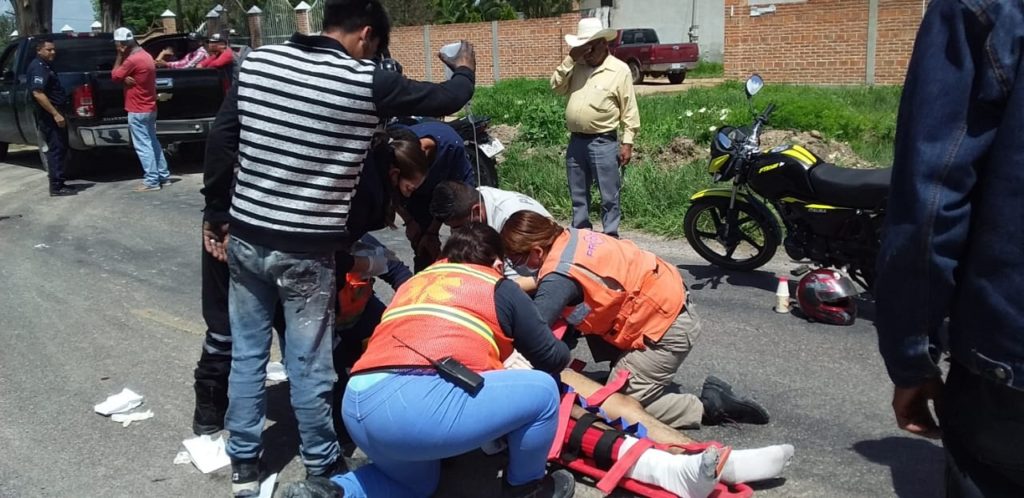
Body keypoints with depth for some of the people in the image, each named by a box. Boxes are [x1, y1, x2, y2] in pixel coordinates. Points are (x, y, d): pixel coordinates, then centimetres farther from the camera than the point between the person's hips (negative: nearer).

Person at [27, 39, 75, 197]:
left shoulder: (45, 66, 18)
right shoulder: (38, 67, -15)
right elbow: (38, 94, -24)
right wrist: (55, 114, -26)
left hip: (53, 114, 10)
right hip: (49, 116, -10)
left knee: (60, 149, 13)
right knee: (56, 149, -9)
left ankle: (58, 183, 18)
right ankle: (56, 187, -6)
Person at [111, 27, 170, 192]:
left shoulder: (132, 60, -20)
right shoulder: (146, 55, 9)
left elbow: (114, 76, -8)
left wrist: (120, 56, -5)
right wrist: (125, 78, -10)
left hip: (138, 110, -9)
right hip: (149, 107, 9)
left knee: (143, 146, -5)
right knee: (152, 142, 15)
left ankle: (152, 181, -3)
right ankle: (164, 176, 19)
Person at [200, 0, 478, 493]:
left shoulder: (258, 61, 2)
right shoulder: (366, 82, -10)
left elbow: (220, 138, 4)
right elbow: (447, 100, 1)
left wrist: (216, 215, 13)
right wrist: (464, 69, 23)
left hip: (244, 237, 5)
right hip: (306, 250, -4)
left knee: (246, 352, 15)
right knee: (308, 364, 8)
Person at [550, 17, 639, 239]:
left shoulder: (620, 69, -5)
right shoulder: (576, 67, 9)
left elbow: (629, 110, -6)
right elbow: (556, 87, 1)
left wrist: (627, 142, -10)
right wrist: (570, 60, -6)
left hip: (603, 143, -5)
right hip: (576, 141, 5)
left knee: (609, 197, 1)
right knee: (578, 196, 14)